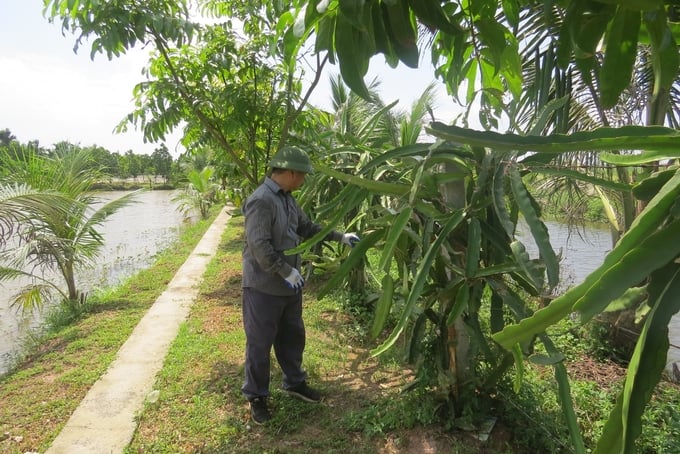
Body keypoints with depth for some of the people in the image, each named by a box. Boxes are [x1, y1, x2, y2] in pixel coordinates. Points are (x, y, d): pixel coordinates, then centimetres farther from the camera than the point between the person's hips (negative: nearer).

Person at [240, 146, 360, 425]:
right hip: (264, 287, -9)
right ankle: (257, 396, 26)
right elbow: (259, 246, -27)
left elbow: (307, 228, 18)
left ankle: (294, 383, 40)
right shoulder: (261, 201, -22)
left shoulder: (286, 199, 8)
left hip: (289, 284, 9)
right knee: (260, 343, 7)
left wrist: (341, 237, 14)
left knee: (292, 336, 21)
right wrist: (287, 271, -23)